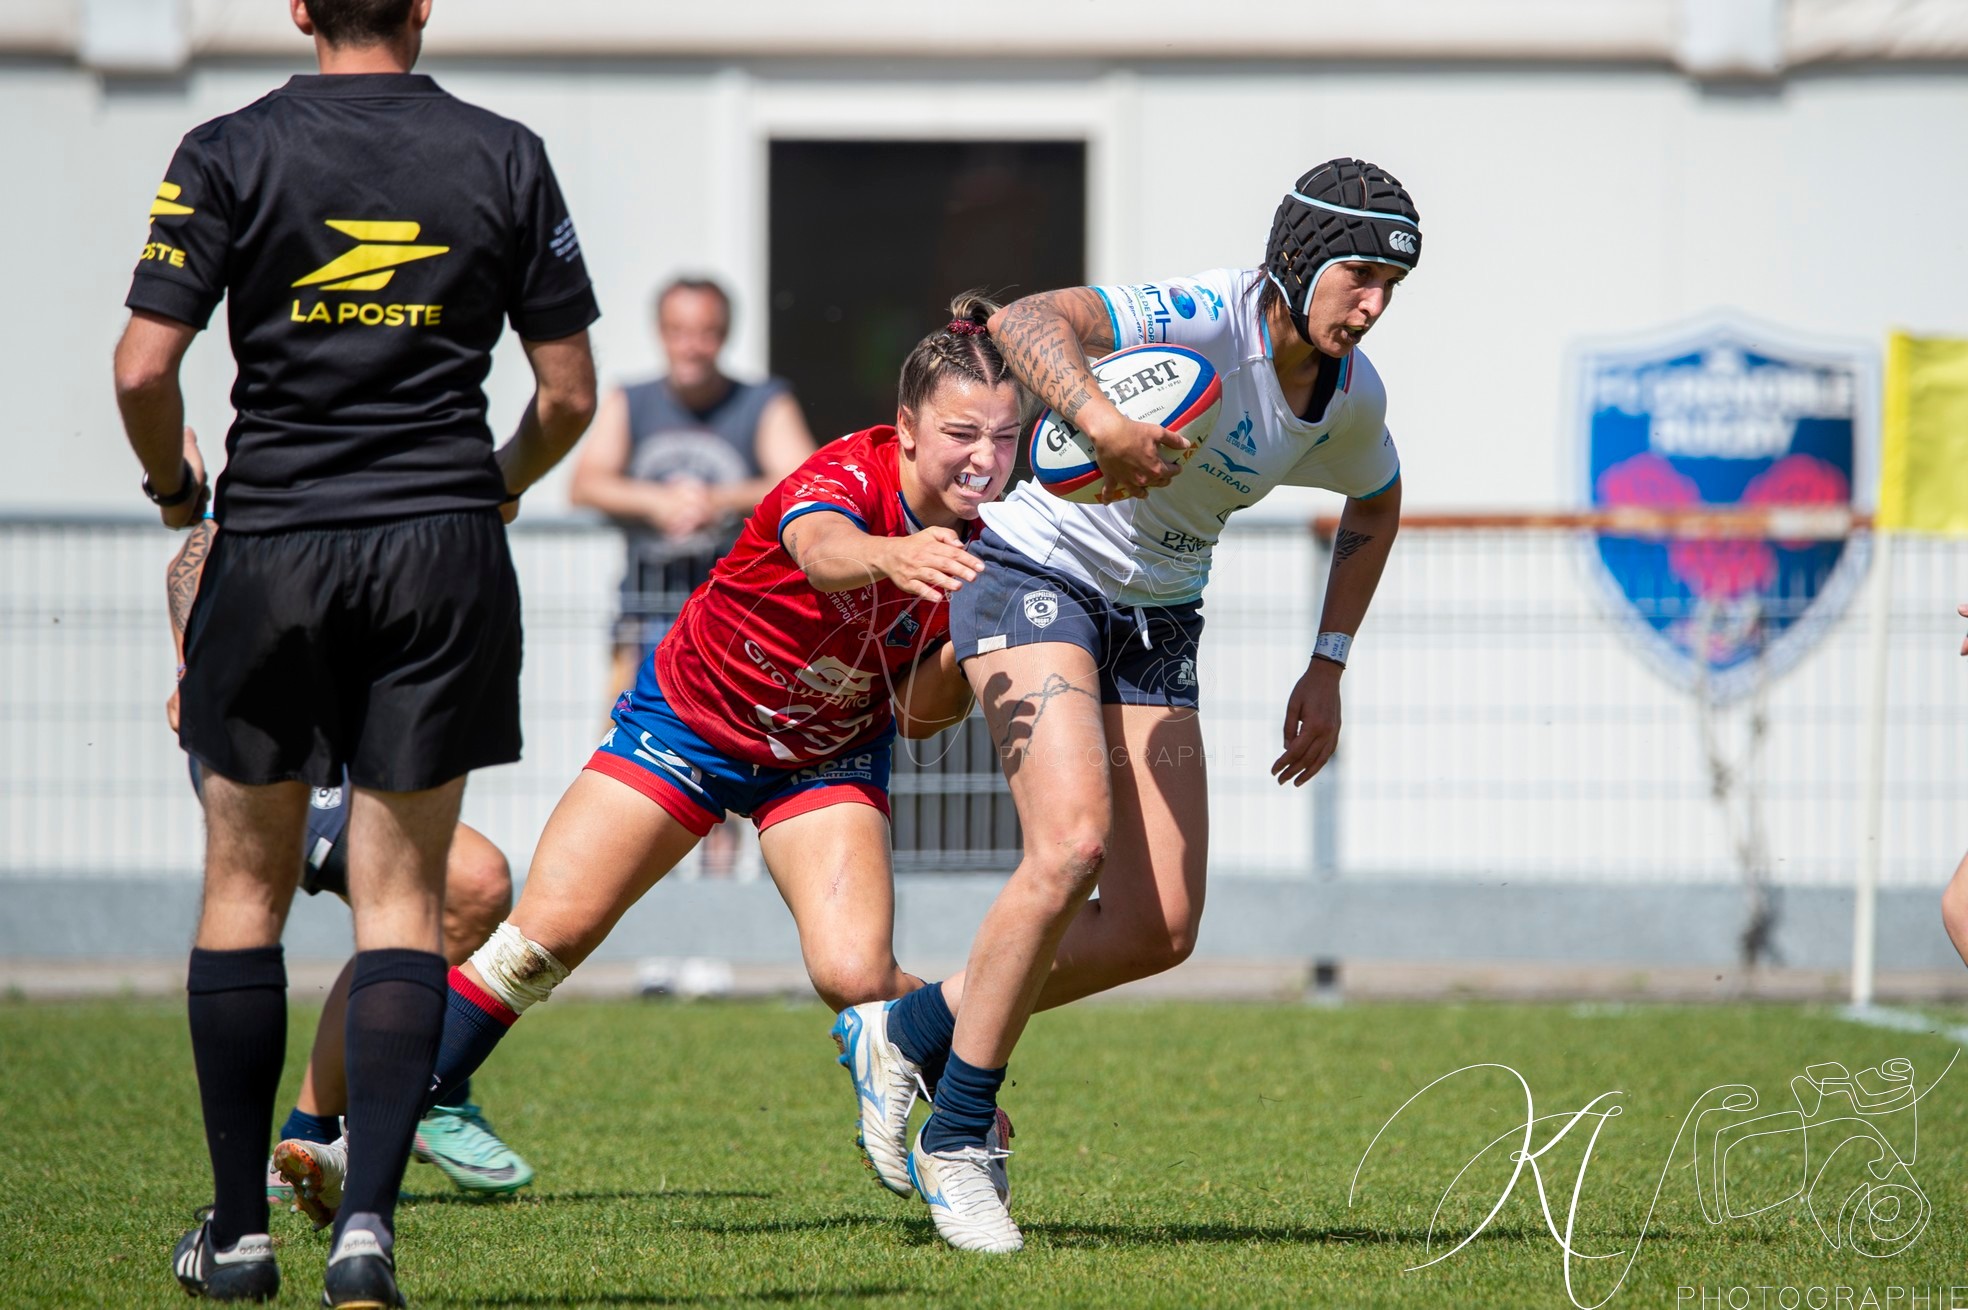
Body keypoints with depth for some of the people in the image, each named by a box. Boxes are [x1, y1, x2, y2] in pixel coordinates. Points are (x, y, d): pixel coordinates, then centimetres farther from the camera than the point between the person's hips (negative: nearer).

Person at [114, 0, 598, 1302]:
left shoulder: (230, 155, -3)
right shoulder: (507, 158, 2)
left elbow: (145, 369, -9)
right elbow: (569, 392, 4)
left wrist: (173, 483, 11)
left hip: (275, 544, -1)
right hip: (446, 544, 1)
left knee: (245, 887, 12)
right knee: (402, 898, 3)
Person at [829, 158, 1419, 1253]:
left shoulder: (1351, 396, -4)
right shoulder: (1205, 319, -26)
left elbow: (1375, 503, 19)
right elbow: (1025, 324, -41)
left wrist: (1329, 669, 13)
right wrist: (1102, 416, -60)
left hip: (1158, 623, 7)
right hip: (1037, 575, -7)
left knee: (1162, 929, -4)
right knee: (1074, 844, -27)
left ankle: (917, 1025, 17)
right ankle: (958, 1134, -12)